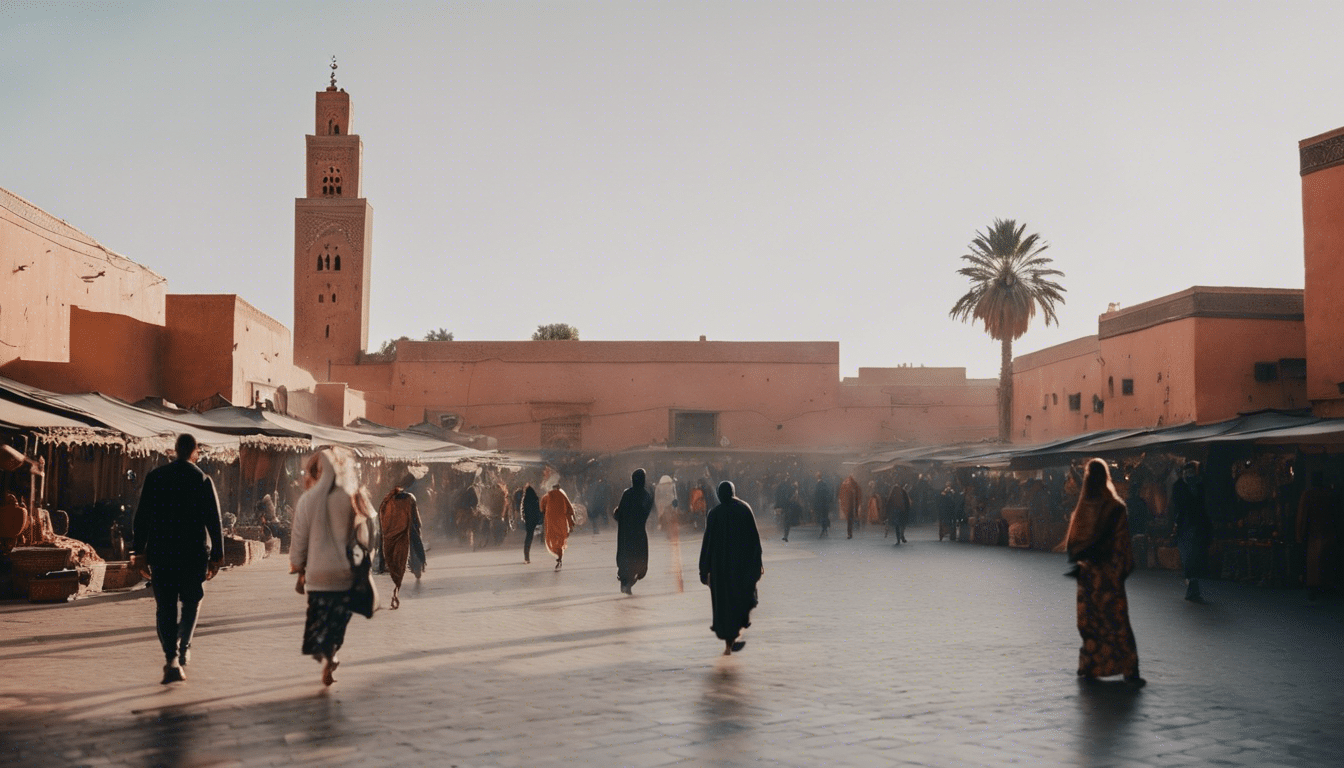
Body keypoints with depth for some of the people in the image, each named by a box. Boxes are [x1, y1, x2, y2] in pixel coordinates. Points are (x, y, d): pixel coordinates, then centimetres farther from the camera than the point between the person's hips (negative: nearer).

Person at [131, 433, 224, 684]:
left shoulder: (155, 477, 2)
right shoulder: (203, 480, -4)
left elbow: (141, 517, 4)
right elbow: (214, 521, -4)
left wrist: (139, 551, 10)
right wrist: (216, 556, 3)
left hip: (160, 552, 1)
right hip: (194, 553, -1)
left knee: (165, 607, 4)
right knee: (191, 602, 19)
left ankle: (172, 659, -6)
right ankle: (183, 647, 14)